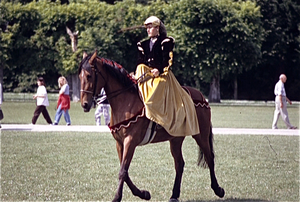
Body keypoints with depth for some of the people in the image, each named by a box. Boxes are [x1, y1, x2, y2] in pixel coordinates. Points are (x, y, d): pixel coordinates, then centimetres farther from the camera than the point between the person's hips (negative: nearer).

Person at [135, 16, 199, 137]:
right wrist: (139, 73, -3)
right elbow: (141, 61, 15)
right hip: (146, 74, 7)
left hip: (161, 74, -7)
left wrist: (159, 70, -21)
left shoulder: (165, 42, 2)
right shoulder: (144, 44, 20)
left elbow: (167, 60, -6)